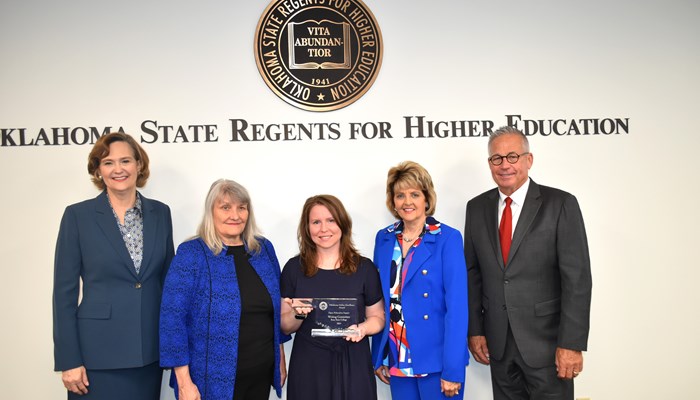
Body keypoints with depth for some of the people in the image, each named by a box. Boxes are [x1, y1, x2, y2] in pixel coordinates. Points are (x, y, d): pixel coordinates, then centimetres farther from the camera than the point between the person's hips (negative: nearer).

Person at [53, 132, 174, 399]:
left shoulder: (160, 213, 4)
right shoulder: (78, 215, -4)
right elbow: (64, 291, -5)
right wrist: (68, 360, -8)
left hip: (150, 352, 3)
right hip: (98, 353, -3)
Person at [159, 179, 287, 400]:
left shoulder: (264, 249, 4)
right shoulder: (191, 253, -10)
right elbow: (172, 318, -13)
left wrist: (281, 359, 13)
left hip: (261, 373, 5)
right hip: (213, 378, -4)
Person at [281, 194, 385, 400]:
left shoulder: (364, 267, -2)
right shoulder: (294, 267, 0)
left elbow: (378, 317, 6)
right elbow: (285, 326, 5)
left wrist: (362, 328, -13)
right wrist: (297, 314, -15)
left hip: (353, 365, 0)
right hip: (308, 366, 1)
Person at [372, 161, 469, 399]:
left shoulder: (448, 239, -10)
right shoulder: (384, 239, 5)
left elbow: (457, 306, -14)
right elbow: (379, 301, 8)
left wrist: (453, 369, -17)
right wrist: (378, 356, 6)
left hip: (436, 360, -4)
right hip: (397, 360, 4)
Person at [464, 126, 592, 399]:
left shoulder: (560, 204, -7)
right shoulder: (477, 208, 6)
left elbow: (577, 278, -10)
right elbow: (472, 273, 9)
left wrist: (572, 343, -14)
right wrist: (474, 329, 5)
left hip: (546, 339, -3)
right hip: (497, 343, 4)